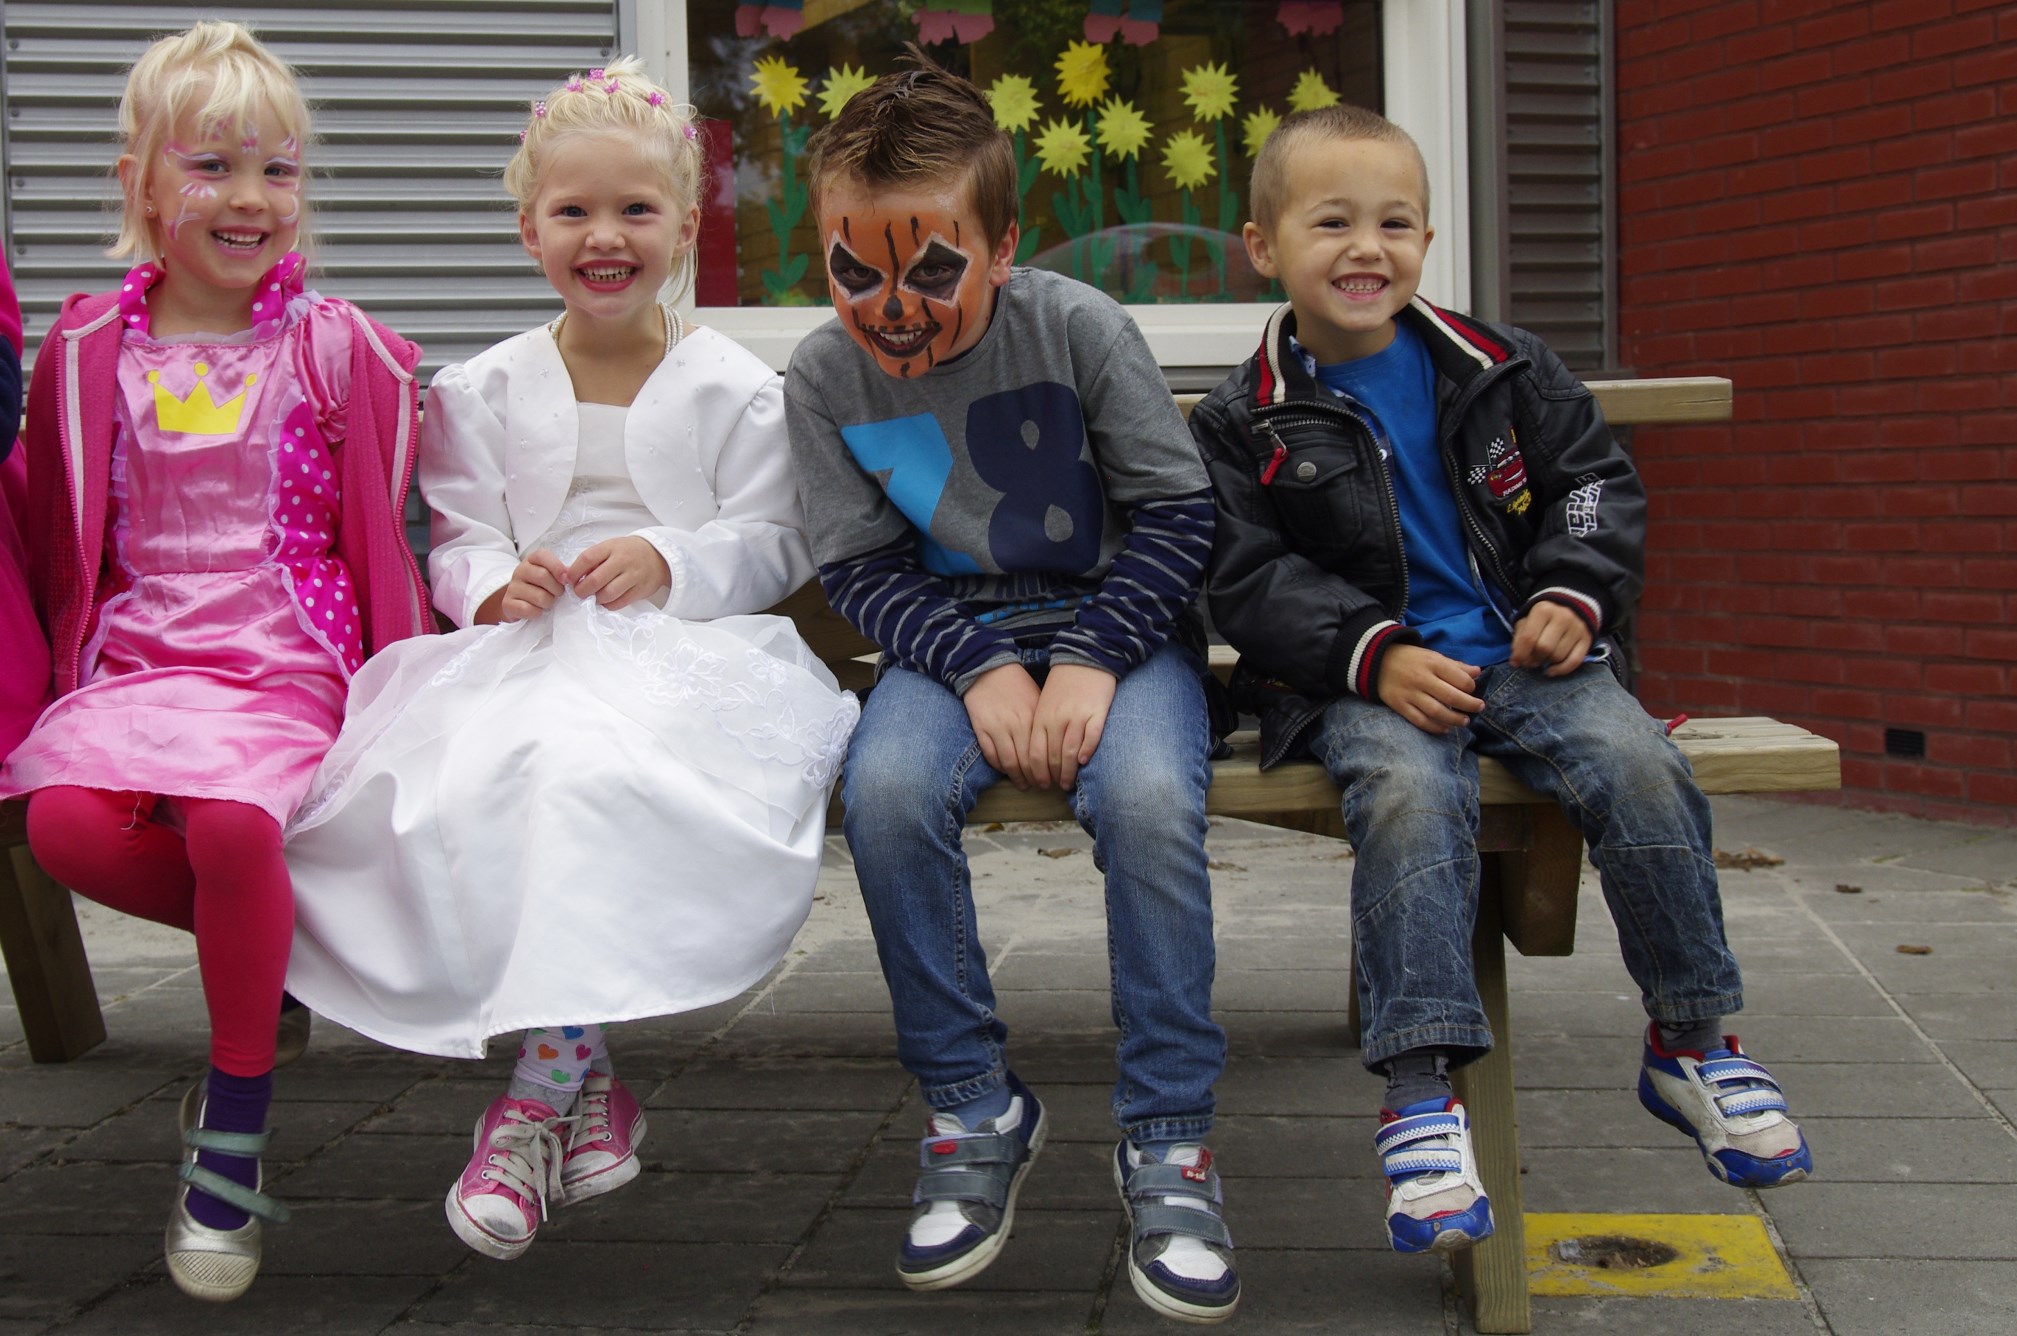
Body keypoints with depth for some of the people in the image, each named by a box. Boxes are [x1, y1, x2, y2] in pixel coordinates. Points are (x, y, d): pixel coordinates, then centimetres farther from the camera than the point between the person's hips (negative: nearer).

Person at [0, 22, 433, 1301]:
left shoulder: (341, 349, 4)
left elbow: (379, 534, 9)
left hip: (292, 662, -2)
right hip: (138, 654, 3)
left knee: (233, 821, -33)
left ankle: (232, 1137, -13)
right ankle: (286, 932, 0)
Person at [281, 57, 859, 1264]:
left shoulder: (734, 389, 7)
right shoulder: (486, 390, 14)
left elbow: (777, 547, 4)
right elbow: (460, 540, 12)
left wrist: (670, 564, -13)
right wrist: (496, 584, -11)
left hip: (683, 652, -3)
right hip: (524, 654, 3)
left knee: (592, 769, -36)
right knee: (457, 784, -30)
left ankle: (540, 1089, -24)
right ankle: (584, 1075, -18)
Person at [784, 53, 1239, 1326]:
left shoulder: (1078, 326, -12)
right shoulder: (826, 373, -5)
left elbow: (1177, 509, -6)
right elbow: (860, 566, 0)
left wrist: (1092, 658, -18)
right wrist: (978, 663, -16)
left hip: (1116, 620, -2)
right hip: (951, 634, 2)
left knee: (1148, 795, -33)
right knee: (885, 788, -30)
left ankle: (1168, 1136, -17)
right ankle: (977, 1110, -11)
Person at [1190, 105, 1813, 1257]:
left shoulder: (1504, 372, 11)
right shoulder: (1246, 424, 3)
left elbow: (1596, 485, 14)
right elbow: (1248, 581, -3)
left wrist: (1575, 599, -5)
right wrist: (1375, 654, -17)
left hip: (1524, 655, 3)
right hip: (1367, 678, -2)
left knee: (1636, 762, -24)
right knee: (1410, 789, -35)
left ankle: (1691, 1041, -4)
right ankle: (1423, 1090, -30)